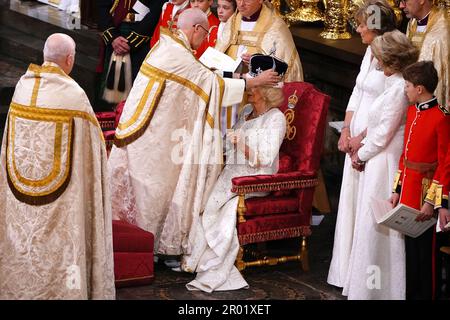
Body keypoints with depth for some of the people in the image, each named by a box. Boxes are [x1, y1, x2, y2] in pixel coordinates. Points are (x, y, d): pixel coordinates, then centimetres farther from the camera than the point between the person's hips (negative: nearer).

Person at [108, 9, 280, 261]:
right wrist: (255, 81, -10)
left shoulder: (166, 45, 10)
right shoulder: (178, 55, -20)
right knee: (154, 186, 2)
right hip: (154, 133, -9)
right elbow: (214, 84, -16)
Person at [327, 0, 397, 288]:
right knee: (351, 200, 13)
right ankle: (348, 269, 22)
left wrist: (362, 138, -14)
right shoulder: (370, 52, 10)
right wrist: (346, 130, 5)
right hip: (357, 138, 9)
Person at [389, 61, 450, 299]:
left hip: (424, 189, -8)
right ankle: (410, 292, 27)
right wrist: (397, 190, 13)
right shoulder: (412, 111, 8)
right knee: (409, 244, 16)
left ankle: (423, 294, 15)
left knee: (423, 246, 3)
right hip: (408, 188, 8)